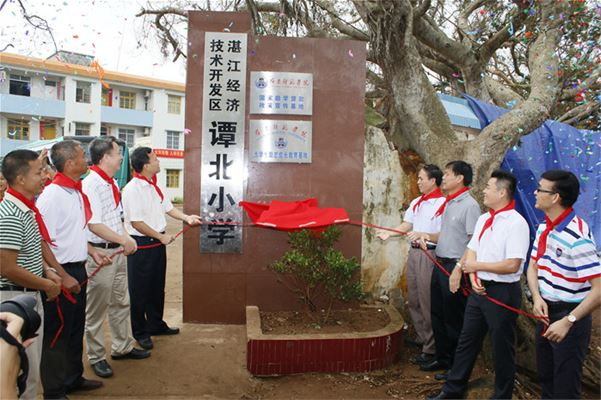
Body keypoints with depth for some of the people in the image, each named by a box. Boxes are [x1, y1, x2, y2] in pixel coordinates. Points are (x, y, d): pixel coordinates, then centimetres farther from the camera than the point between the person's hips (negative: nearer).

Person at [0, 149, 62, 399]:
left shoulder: (27, 209, 8)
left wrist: (46, 272, 5)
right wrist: (47, 285, -15)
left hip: (30, 296, 9)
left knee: (31, 366, 20)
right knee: (24, 371, 2)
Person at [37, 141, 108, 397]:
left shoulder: (76, 192, 9)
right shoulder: (52, 195, -20)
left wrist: (92, 251, 11)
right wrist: (63, 277, -20)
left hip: (77, 270, 9)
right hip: (61, 273, -9)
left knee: (76, 329, 20)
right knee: (57, 334, 5)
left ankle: (73, 378, 37)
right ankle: (54, 391, 21)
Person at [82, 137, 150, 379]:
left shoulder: (112, 183, 10)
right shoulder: (90, 185, -20)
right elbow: (94, 225, -24)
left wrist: (126, 239, 11)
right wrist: (124, 240, -20)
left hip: (117, 250, 9)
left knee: (120, 302, 20)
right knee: (97, 309, 6)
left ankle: (122, 347, 36)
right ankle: (96, 357, 21)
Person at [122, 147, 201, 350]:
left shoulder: (154, 186, 8)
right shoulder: (132, 189, -19)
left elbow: (168, 207, 16)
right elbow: (136, 223, -20)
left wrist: (187, 218, 0)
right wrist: (161, 237, -14)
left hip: (157, 242, 9)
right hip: (140, 243, -9)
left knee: (157, 286, 19)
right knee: (139, 289, 6)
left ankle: (155, 324, 36)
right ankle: (140, 332, 20)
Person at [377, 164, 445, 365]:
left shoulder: (442, 204, -14)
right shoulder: (416, 202, 13)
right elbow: (407, 225, 14)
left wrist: (422, 235, -28)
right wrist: (389, 232, 0)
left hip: (429, 255, -8)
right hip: (414, 252, 9)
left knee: (427, 302, -3)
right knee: (413, 300, 16)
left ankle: (430, 349, 8)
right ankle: (421, 338, 32)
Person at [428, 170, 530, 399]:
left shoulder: (516, 223, -17)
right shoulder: (483, 219, 9)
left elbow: (512, 265, -23)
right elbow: (471, 251, 11)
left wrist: (478, 265, -16)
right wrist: (473, 277, -6)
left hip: (502, 293, -8)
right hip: (479, 289, 8)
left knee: (502, 348, 9)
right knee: (467, 341, 16)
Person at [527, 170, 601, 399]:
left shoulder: (577, 237, -26)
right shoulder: (544, 228, 2)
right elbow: (533, 266, 10)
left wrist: (568, 321, -29)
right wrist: (537, 298, -7)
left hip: (570, 315, -8)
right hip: (546, 312, 8)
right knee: (546, 379, 23)